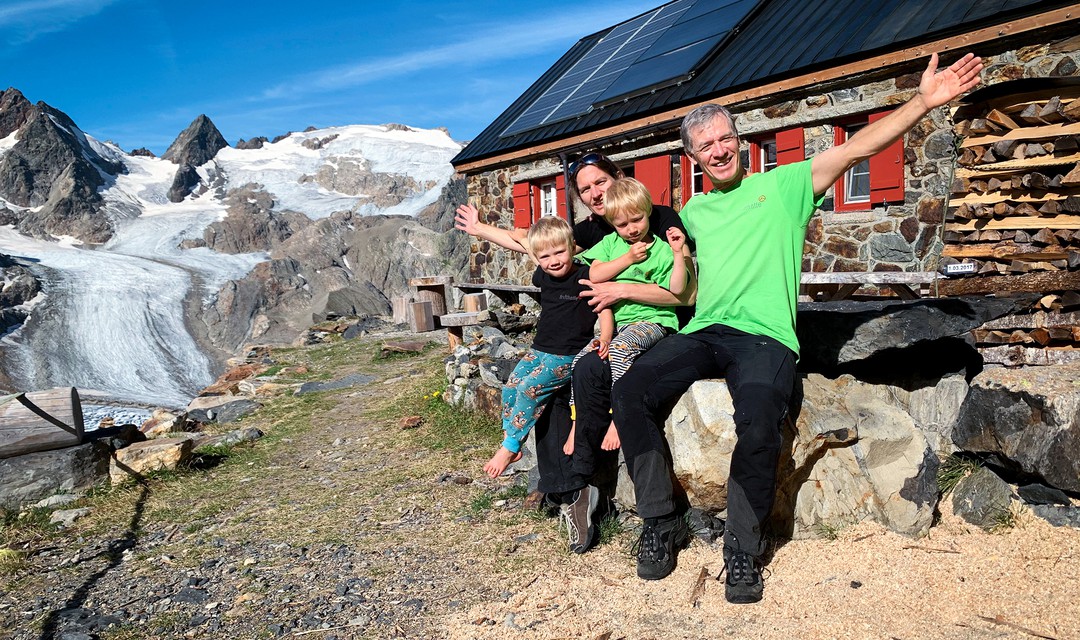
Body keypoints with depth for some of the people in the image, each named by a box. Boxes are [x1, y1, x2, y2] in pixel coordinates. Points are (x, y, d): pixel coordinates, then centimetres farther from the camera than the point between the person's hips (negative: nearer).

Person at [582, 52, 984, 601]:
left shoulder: (783, 184, 12)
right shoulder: (692, 212, 22)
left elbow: (856, 148, 3)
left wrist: (924, 100, -6)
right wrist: (622, 289, 22)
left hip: (764, 335, -3)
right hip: (702, 332, 4)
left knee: (758, 419, -34)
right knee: (630, 392, -21)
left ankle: (743, 548, -11)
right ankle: (661, 523, -5)